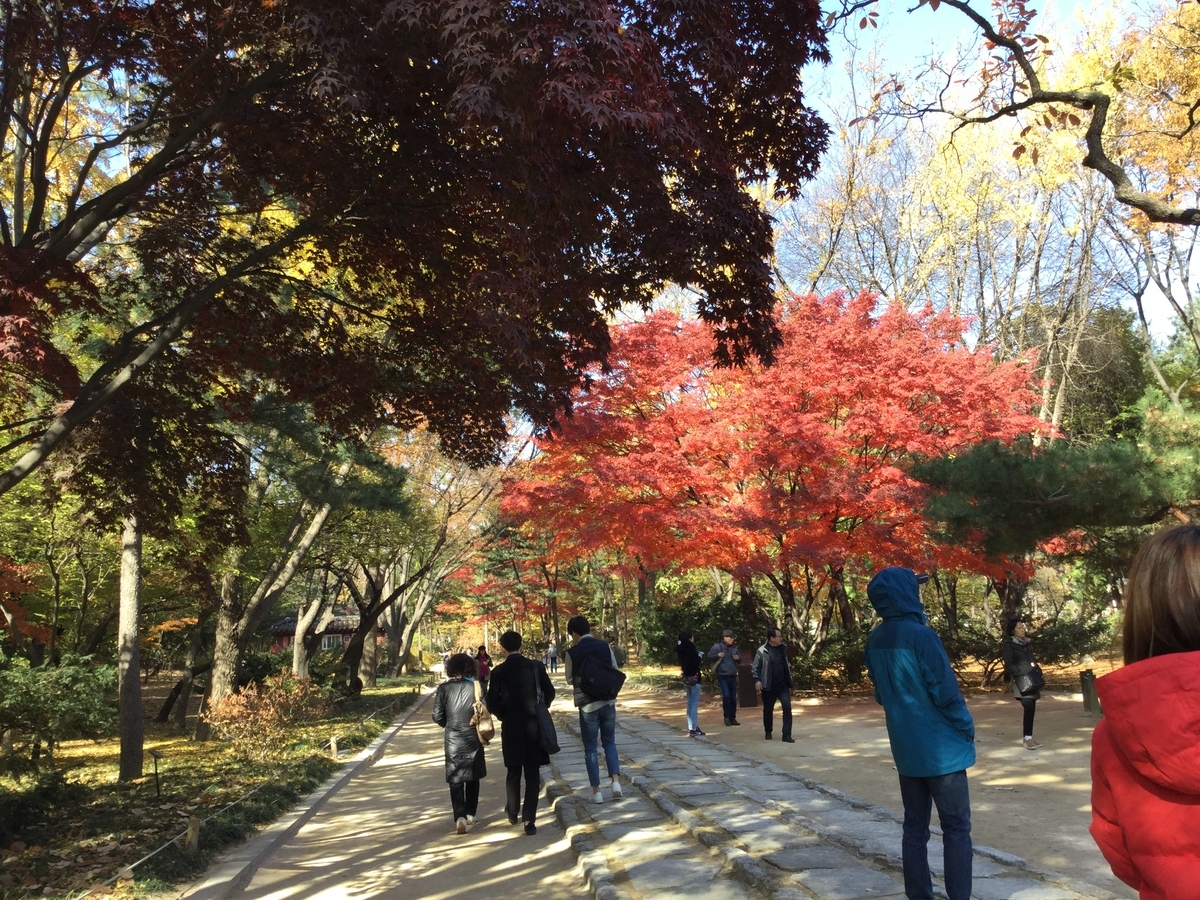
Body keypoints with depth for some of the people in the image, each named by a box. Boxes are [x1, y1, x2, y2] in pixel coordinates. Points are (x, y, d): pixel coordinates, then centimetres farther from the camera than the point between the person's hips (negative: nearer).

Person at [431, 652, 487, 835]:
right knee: (472, 777, 18)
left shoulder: (443, 688, -7)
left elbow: (437, 716, -5)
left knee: (455, 779, 4)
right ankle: (470, 814, 24)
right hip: (473, 737, 1)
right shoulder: (475, 687, -9)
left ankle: (460, 816, -13)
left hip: (453, 739, 0)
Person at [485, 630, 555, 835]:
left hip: (511, 727, 1)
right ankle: (529, 820, -1)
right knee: (532, 774, 4)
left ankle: (512, 813, 32)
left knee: (513, 772, 19)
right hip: (534, 725, 0)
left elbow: (492, 704, -7)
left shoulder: (498, 671, -7)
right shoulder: (536, 666, -5)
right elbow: (550, 693, 0)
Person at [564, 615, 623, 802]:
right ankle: (616, 781, 1)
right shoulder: (605, 646, -1)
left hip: (587, 704, -3)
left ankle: (596, 791, 9)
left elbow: (570, 680, 3)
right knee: (609, 742, 17)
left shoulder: (572, 653, -9)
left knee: (590, 748, 8)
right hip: (608, 701, 3)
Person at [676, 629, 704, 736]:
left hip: (686, 678, 8)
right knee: (695, 704, -6)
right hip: (694, 677, -8)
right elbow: (695, 662, -20)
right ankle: (693, 729, -8)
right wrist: (699, 656, -2)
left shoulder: (680, 648, 7)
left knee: (690, 703, 14)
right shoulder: (690, 646, -16)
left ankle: (691, 727, 18)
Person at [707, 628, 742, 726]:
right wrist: (717, 655, -22)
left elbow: (740, 659, 20)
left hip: (732, 676, 5)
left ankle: (732, 718, 16)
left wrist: (738, 658, -4)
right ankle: (727, 717, 1)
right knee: (726, 695, -15)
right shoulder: (718, 646, -6)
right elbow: (709, 656, -5)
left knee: (733, 698, 6)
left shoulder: (734, 647, 8)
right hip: (722, 675, -5)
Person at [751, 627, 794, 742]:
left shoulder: (783, 648, 4)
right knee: (768, 710, 10)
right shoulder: (762, 651, -12)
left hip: (783, 685, 3)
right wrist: (757, 680, -21)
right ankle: (768, 732, 31)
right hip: (769, 686, -3)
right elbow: (755, 667, -8)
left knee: (787, 707, -9)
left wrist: (789, 681, 18)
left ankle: (787, 735, -6)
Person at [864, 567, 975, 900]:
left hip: (905, 748, 6)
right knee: (956, 829, 4)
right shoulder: (920, 635, -21)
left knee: (914, 828, 13)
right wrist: (967, 728, -3)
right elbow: (945, 691, -18)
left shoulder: (875, 640, 2)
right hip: (941, 748, -6)